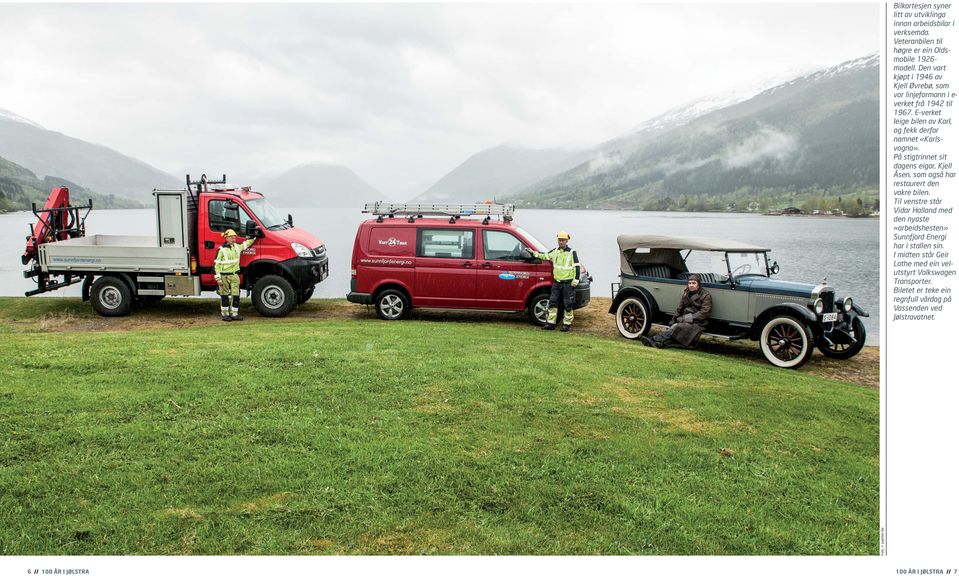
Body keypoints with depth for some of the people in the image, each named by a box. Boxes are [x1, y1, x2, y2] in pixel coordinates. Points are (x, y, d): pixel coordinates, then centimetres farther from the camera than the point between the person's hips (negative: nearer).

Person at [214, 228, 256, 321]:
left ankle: (234, 314, 9)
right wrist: (218, 278, -13)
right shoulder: (221, 250, -9)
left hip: (234, 275, 5)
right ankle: (225, 314, 13)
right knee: (225, 296, 4)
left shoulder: (237, 247, 8)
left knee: (236, 295, 1)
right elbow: (216, 264, -9)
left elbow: (247, 243, 28)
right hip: (224, 276, -5)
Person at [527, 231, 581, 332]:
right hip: (557, 282, 6)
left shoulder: (572, 253, -7)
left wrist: (575, 280, -13)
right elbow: (545, 256, 22)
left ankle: (566, 324, 11)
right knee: (553, 303, 4)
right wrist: (533, 253, 15)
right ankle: (551, 323, 10)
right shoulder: (555, 251, 9)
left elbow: (577, 267, -8)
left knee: (567, 305, 1)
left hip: (568, 283, -5)